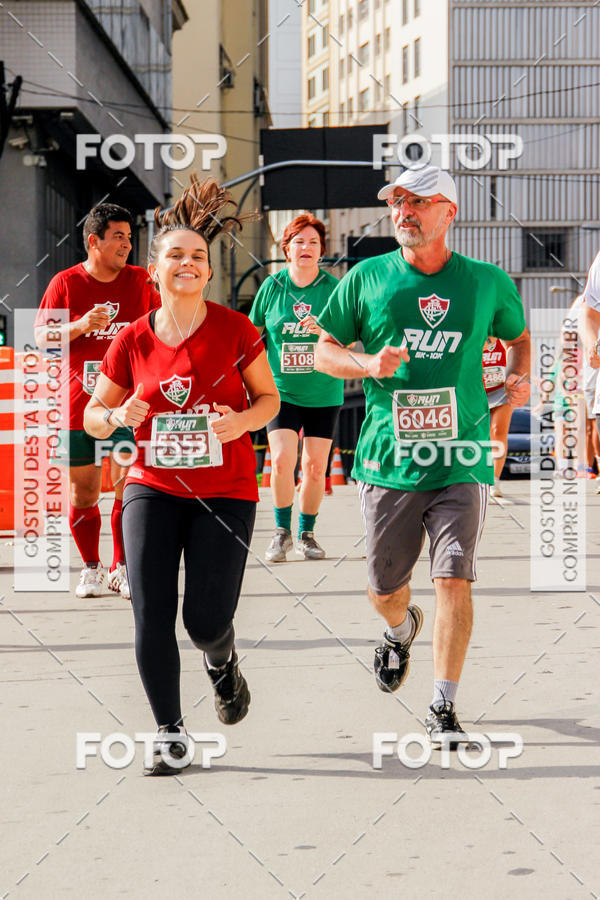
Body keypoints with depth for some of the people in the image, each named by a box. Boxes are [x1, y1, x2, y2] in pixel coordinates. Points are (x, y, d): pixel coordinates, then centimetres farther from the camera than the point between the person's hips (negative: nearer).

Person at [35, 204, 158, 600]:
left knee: (129, 488, -9)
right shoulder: (66, 283, 1)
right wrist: (80, 326, -16)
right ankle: (91, 568, 23)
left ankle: (122, 568, 4)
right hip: (77, 404, 0)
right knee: (83, 493, 6)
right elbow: (42, 337, 1)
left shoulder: (140, 281, 5)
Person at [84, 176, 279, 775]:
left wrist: (242, 421, -15)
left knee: (206, 622, -4)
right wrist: (118, 418, -14)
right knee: (151, 617, -8)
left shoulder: (234, 331, -5)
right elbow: (93, 416, 9)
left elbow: (269, 397, 6)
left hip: (225, 493, -1)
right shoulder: (134, 341, -1)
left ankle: (221, 660, 35)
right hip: (153, 488, 1)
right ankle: (169, 732, 10)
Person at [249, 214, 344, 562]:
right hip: (281, 391, 0)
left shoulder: (333, 288, -2)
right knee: (282, 460, -15)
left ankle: (307, 533, 21)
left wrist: (324, 330, -22)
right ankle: (282, 531, 3)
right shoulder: (272, 286, 0)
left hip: (324, 394, 0)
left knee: (315, 467, 2)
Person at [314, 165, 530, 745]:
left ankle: (443, 708, -1)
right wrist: (368, 363, -12)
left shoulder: (487, 282, 3)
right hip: (388, 461, 1)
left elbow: (519, 337, 21)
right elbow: (323, 350, 8)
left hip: (461, 461, -1)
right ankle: (402, 630, 48)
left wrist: (521, 379, 0)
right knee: (384, 591, 12)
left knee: (453, 580, -11)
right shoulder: (366, 278, 2)